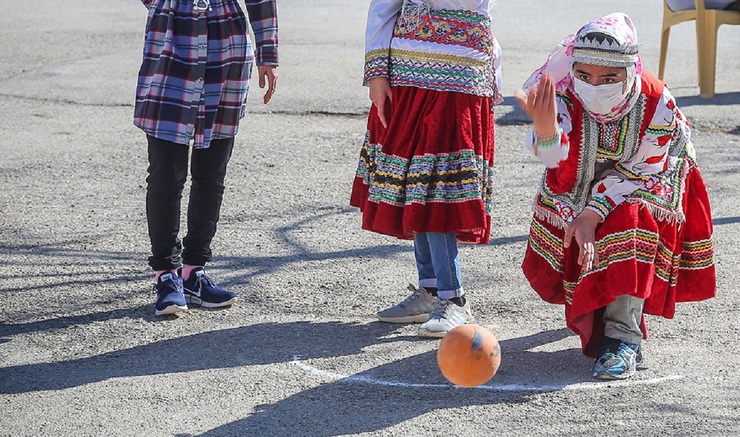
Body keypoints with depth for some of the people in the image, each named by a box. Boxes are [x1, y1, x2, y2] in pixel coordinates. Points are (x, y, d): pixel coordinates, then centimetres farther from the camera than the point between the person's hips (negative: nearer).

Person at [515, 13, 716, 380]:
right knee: (547, 273, -3)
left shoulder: (656, 105, -27)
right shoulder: (563, 96, -25)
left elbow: (640, 172, -23)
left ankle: (623, 335, -30)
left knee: (632, 218, -35)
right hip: (579, 191, 3)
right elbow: (556, 158, -41)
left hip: (639, 193, -3)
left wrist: (593, 215, -33)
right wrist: (545, 129, -64)